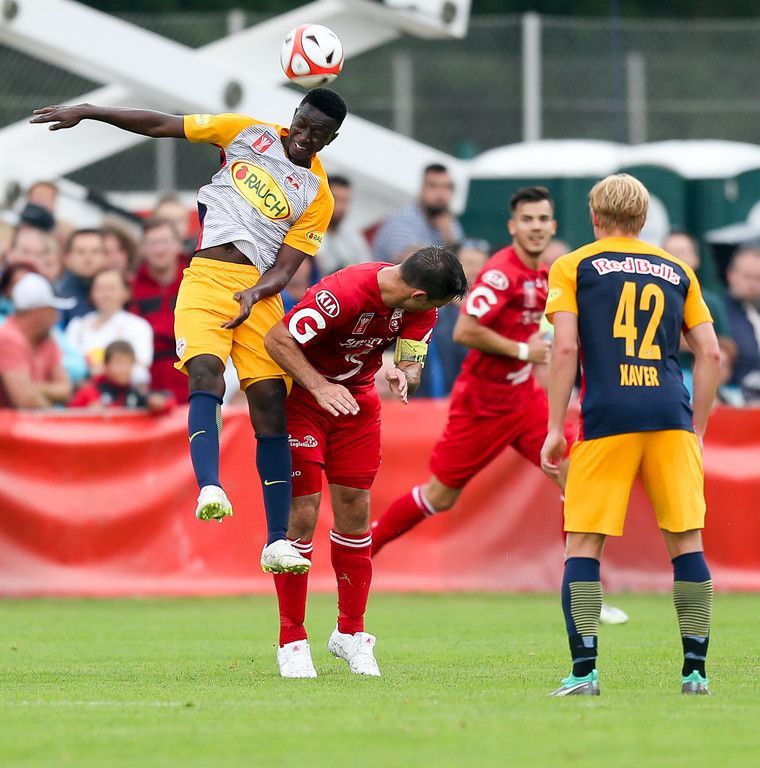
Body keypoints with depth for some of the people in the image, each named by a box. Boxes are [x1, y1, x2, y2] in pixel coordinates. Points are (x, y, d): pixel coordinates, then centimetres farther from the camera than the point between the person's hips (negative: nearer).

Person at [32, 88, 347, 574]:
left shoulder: (318, 196, 7)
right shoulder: (249, 133, 10)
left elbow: (285, 268, 0)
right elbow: (162, 125, 12)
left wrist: (254, 294, -21)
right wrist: (89, 113, 9)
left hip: (260, 291, 1)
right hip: (207, 277, -1)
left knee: (272, 405, -8)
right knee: (205, 373, -26)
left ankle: (277, 542, -8)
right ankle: (209, 489, -46)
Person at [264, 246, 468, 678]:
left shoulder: (421, 307, -13)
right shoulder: (343, 294, -33)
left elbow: (413, 365, -8)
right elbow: (278, 340, -27)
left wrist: (404, 376, -32)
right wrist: (320, 387, -37)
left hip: (358, 397, 6)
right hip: (302, 395, -6)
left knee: (355, 511, 4)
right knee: (301, 515, -9)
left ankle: (351, 633, 16)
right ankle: (292, 641, 0)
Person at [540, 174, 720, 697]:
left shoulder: (573, 267, 9)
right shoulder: (677, 271, 18)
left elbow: (565, 348, -3)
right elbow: (711, 353, 13)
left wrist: (555, 429, -1)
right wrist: (697, 430, 19)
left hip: (607, 419, -2)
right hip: (670, 417, 2)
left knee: (584, 544, 3)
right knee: (686, 541, 7)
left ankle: (584, 672, -7)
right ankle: (696, 671, 4)